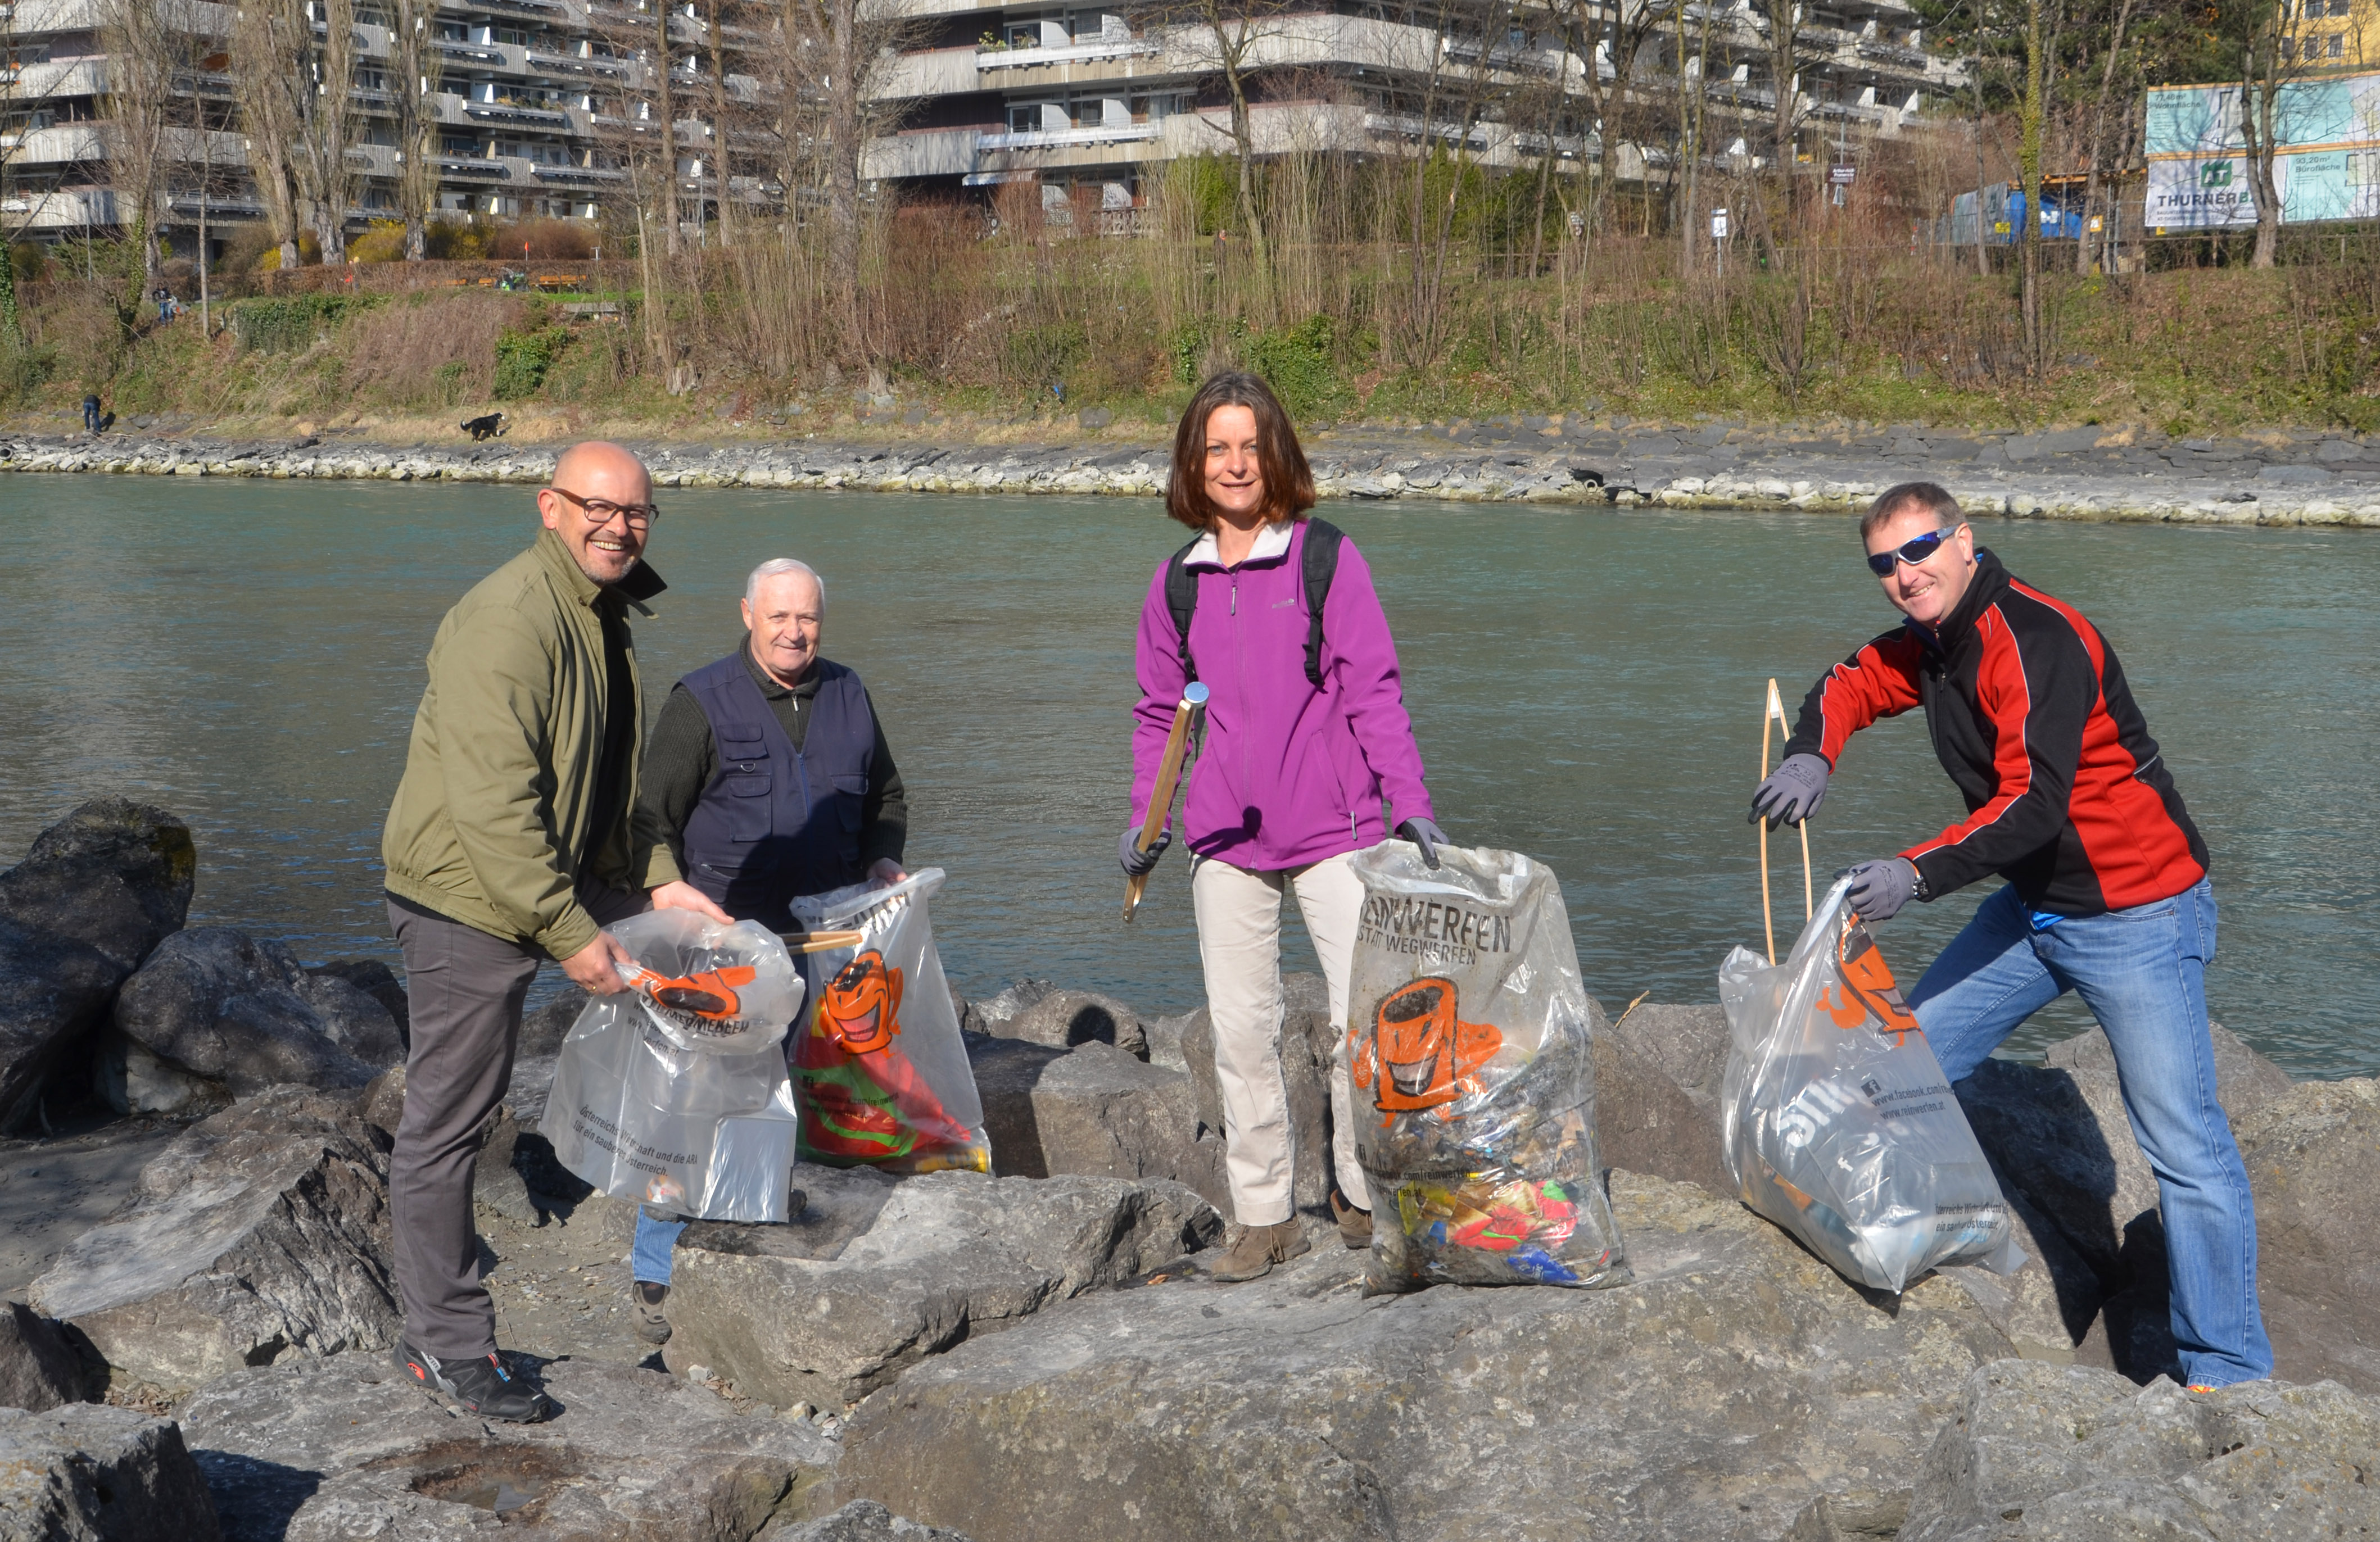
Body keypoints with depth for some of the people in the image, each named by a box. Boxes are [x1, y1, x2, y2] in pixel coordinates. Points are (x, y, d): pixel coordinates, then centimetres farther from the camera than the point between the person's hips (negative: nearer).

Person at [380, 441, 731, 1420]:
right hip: (467, 899, -10)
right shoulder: (507, 622, -21)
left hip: (553, 885, 10)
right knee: (447, 1120, -1)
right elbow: (494, 804, -26)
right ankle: (446, 1345, 8)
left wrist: (655, 879, 10)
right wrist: (570, 934, -25)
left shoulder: (603, 619, 11)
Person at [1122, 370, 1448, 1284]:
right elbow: (1158, 713, 16)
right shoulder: (1176, 582, 9)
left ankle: (1362, 1196, 11)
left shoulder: (1327, 558, -2)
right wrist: (1146, 820, 5)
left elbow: (1373, 689, -3)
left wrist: (1410, 802, -10)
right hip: (1225, 842, 3)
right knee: (1240, 1030, 6)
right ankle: (1264, 1216, 17)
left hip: (1333, 830, -3)